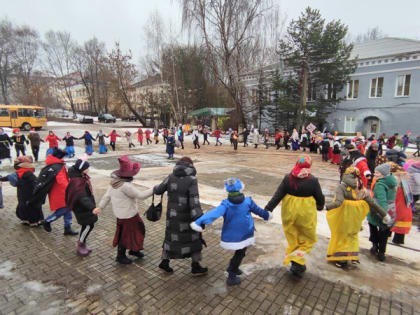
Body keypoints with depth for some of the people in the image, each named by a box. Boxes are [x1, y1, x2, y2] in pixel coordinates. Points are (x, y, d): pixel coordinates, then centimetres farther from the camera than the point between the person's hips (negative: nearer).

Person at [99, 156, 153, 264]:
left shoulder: (115, 181, -2)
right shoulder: (125, 186, -30)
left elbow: (107, 196, 5)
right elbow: (140, 195, -26)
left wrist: (100, 207, 14)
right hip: (127, 215, -9)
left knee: (138, 229, 23)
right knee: (126, 235, 11)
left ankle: (134, 250, 41)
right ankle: (121, 256, 32)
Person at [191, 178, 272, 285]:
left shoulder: (226, 204, -18)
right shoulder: (248, 201, -13)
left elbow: (214, 213, -33)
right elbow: (258, 210, 5)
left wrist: (198, 222, -42)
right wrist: (267, 215, 26)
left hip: (230, 237, 1)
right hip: (245, 235, -1)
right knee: (240, 254, 19)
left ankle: (233, 268, 42)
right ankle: (232, 276, 24)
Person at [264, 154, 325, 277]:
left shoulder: (288, 178, -9)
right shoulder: (313, 180, -13)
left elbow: (277, 195, -10)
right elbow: (320, 198, -1)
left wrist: (268, 208, -5)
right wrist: (320, 206, 21)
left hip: (289, 213, 2)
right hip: (306, 215, -2)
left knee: (293, 239, 18)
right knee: (308, 239, 16)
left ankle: (296, 264, 29)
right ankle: (297, 262, 2)